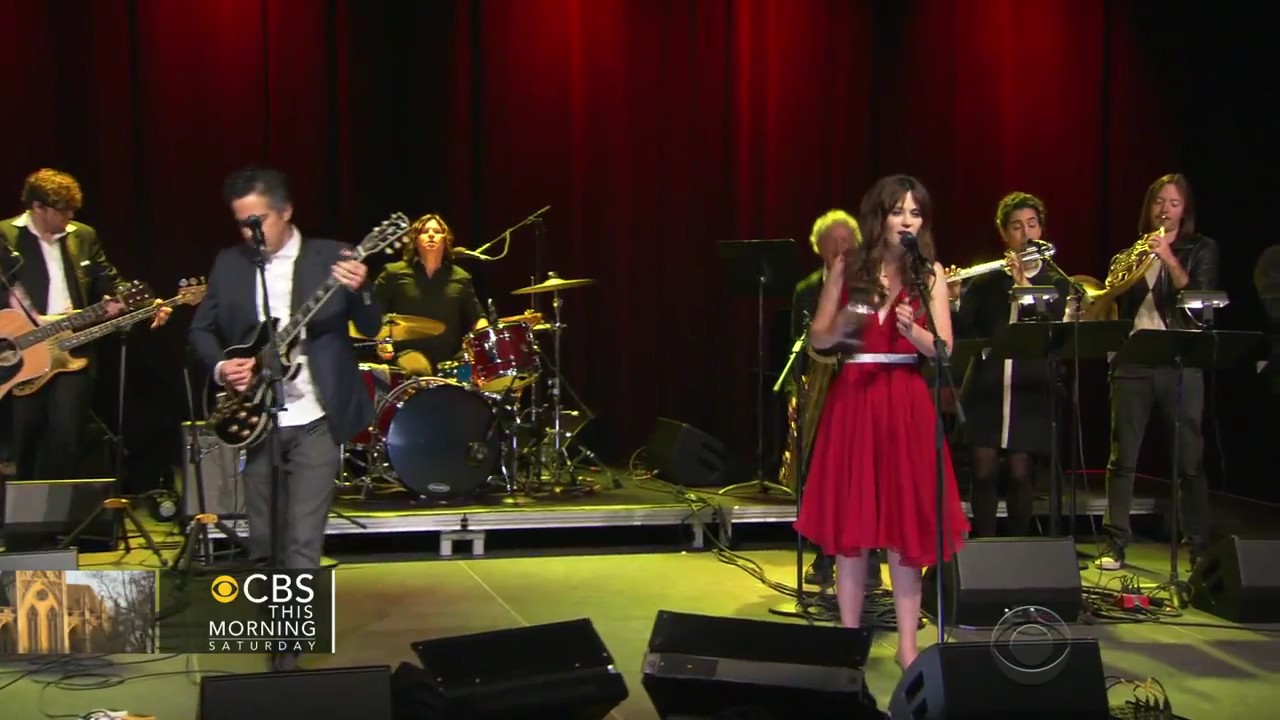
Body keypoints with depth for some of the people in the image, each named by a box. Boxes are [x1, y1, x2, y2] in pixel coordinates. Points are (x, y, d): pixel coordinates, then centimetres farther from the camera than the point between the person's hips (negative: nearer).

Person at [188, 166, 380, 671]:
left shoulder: (331, 257, -1)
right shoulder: (228, 264, 8)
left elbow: (370, 328, -5)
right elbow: (201, 329, 14)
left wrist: (359, 290, -25)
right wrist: (220, 366, -6)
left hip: (316, 420, -3)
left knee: (302, 545, -9)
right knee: (263, 543, 10)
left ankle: (287, 654, -6)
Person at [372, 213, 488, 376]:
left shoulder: (460, 278, 13)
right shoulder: (395, 273, 5)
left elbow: (477, 317, 20)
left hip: (452, 355, 4)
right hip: (409, 351, -3)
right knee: (419, 372, -37)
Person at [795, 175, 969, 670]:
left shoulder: (930, 271, 4)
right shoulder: (848, 266, 4)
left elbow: (943, 349, -2)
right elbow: (817, 340, 5)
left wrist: (911, 328, -21)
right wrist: (846, 321, -15)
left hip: (907, 404, 0)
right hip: (852, 400, 0)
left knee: (905, 524, 0)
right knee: (849, 524, 2)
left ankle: (907, 644, 8)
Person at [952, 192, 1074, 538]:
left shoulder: (1056, 282, 9)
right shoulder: (986, 281, 10)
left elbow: (1060, 322, -11)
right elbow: (961, 330, -1)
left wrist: (1025, 285, -20)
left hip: (1030, 391, -1)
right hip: (986, 386, 1)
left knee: (1020, 472, -3)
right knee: (984, 471, -2)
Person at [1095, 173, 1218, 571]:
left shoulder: (1201, 250, 9)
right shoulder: (1129, 252, 16)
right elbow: (1112, 308, 11)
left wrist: (1169, 259, -16)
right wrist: (1123, 270, -6)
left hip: (1180, 363, -2)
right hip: (1132, 362, 2)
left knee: (1190, 461, -1)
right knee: (1122, 458, 0)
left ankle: (1199, 547, 7)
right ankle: (1115, 544, 5)